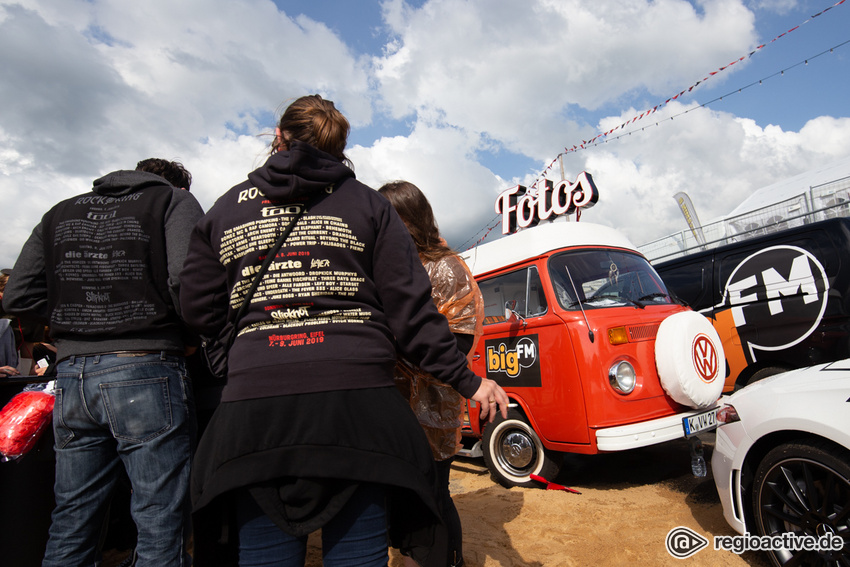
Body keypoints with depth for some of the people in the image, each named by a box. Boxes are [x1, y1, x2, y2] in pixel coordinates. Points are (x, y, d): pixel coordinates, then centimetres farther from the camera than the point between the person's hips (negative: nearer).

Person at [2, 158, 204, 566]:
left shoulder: (59, 214, 20)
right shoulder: (174, 201, 3)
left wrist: (77, 319, 19)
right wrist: (186, 333, 2)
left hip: (71, 376, 6)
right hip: (146, 373, -6)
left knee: (71, 523, 18)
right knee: (160, 525, 2)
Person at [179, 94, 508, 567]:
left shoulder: (224, 210, 14)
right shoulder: (367, 204, 7)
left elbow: (201, 313, 14)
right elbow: (409, 308, 0)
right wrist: (466, 379, 6)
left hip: (254, 406, 2)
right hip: (356, 395, -1)